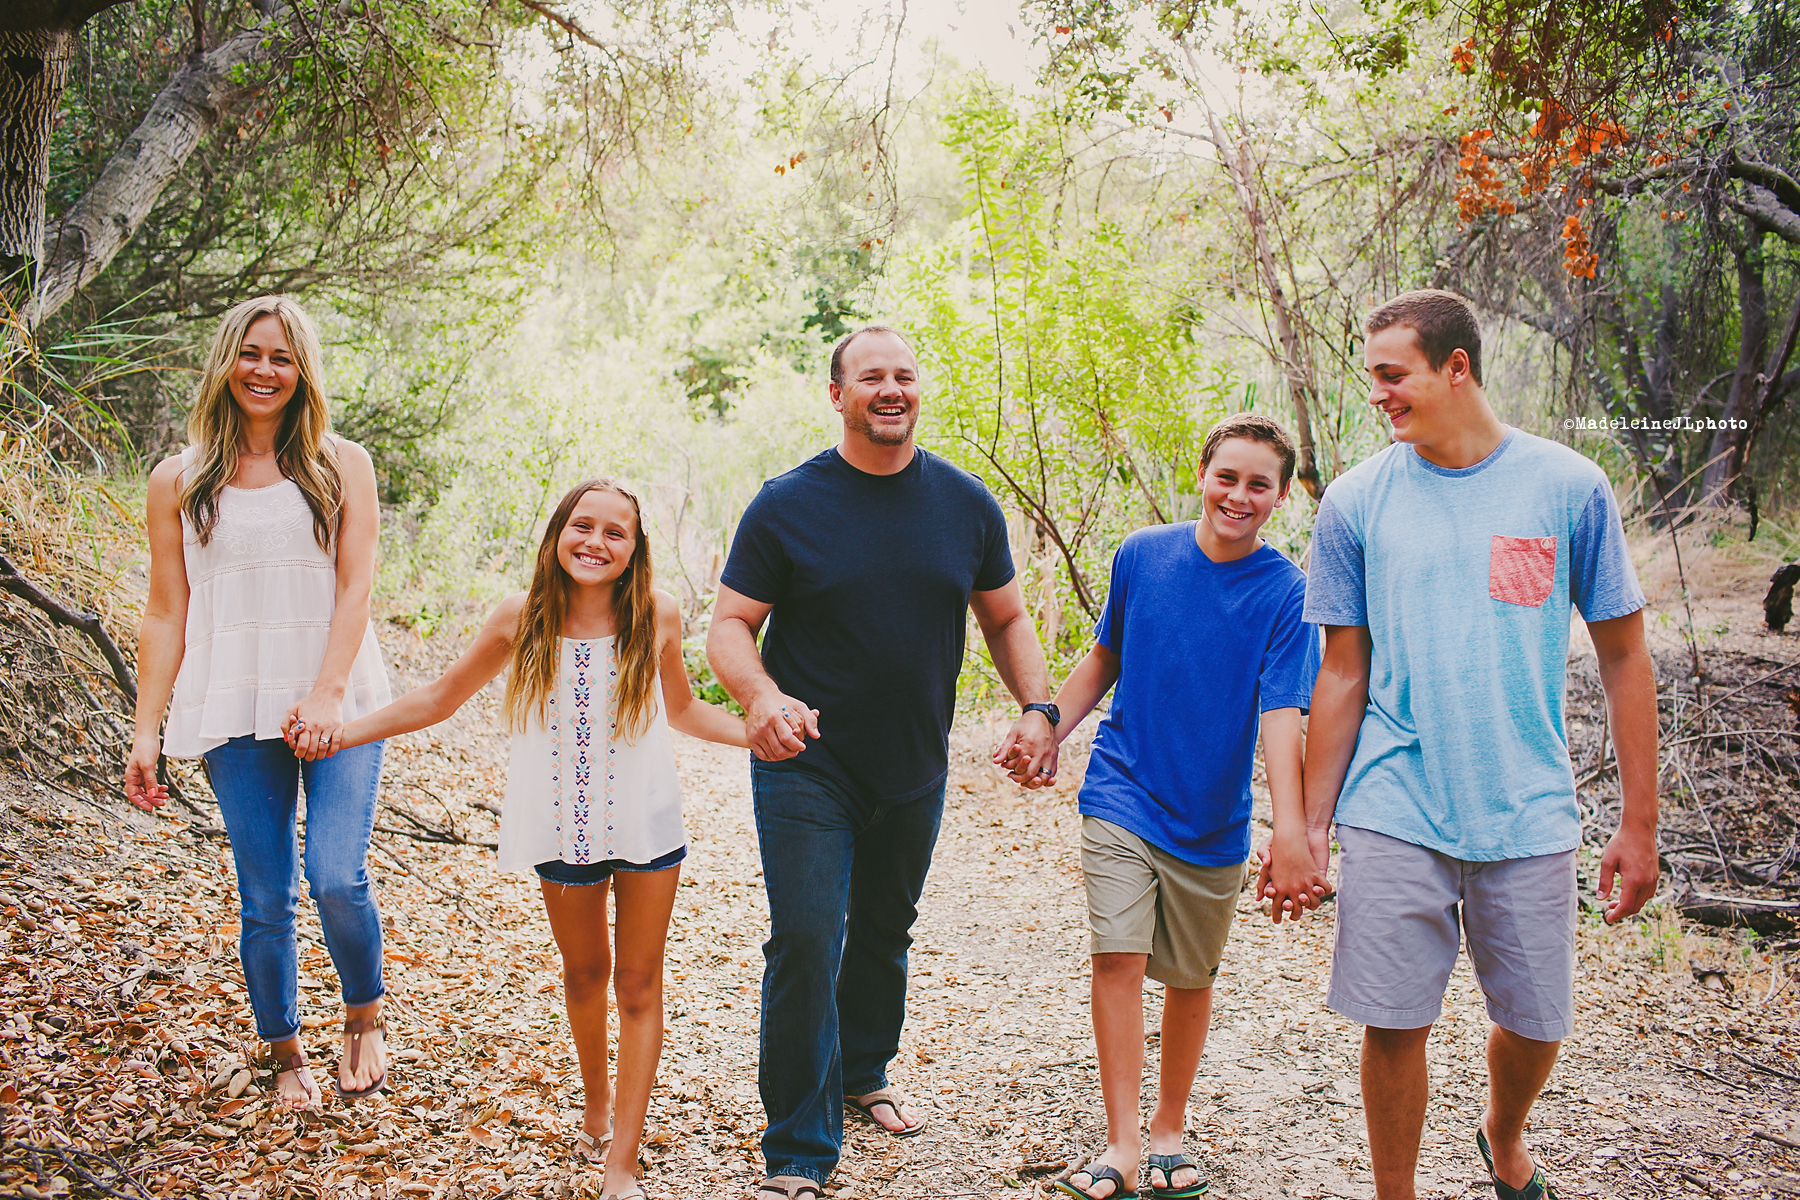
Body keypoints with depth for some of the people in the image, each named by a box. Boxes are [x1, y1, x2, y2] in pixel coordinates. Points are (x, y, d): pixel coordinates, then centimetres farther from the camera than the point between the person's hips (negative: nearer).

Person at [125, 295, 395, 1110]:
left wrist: (328, 692, -15)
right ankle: (284, 1053, 23)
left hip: (339, 708, -1)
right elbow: (166, 614, 7)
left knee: (336, 876, -13)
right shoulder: (179, 480, 8)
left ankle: (365, 1018, 14)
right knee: (265, 899, 4)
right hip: (234, 714, 1)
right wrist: (146, 731, 2)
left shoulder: (341, 466, 6)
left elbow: (355, 587, -2)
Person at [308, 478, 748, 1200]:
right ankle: (597, 1103, 43)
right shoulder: (523, 618, -8)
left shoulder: (657, 615, -9)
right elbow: (441, 697, 5)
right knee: (584, 973, 17)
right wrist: (341, 733, 0)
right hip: (563, 827, 1)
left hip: (646, 823, -1)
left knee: (638, 984, 4)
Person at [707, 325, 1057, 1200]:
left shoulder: (965, 503, 0)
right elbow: (731, 625, -9)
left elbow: (1006, 619, 9)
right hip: (808, 768, -4)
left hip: (915, 770, 4)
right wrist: (761, 697, -30)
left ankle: (863, 1075, 45)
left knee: (885, 932, 21)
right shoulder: (787, 504, -10)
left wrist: (1037, 706, -7)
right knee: (806, 941, -11)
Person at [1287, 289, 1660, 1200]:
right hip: (1393, 816, 0)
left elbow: (1623, 656, 3)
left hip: (1530, 815, 1)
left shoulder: (1569, 486, -2)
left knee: (1535, 1021, 13)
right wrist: (1308, 827, 2)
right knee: (1395, 1023, 3)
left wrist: (1639, 822, 1)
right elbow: (1342, 677, 4)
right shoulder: (1356, 500, 0)